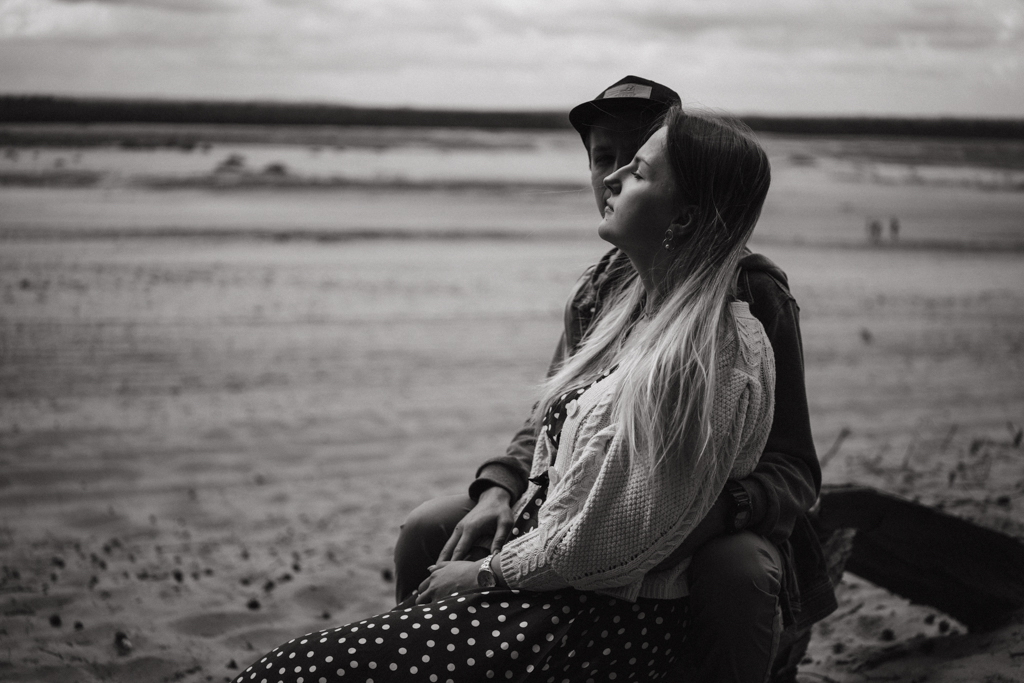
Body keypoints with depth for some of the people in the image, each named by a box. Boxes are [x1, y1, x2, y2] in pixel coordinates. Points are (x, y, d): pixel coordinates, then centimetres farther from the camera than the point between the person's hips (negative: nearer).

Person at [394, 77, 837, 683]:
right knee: (428, 531, -7)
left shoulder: (753, 290, -11)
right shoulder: (596, 289, 9)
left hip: (713, 524, -5)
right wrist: (499, 488, -12)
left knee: (738, 576, -39)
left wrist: (714, 514, -36)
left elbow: (794, 470, -15)